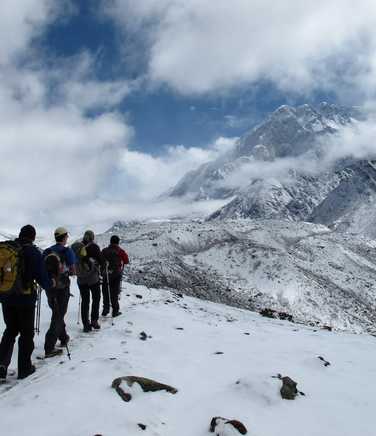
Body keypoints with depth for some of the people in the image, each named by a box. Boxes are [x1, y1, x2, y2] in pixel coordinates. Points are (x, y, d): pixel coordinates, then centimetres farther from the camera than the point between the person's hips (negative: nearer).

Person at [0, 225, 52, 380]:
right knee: (26, 333, 11)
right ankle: (24, 368, 17)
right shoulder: (34, 252, -12)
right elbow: (42, 278, -13)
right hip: (25, 298, -4)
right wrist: (51, 283, 8)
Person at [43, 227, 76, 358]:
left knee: (57, 313, 22)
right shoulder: (67, 251, -10)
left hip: (49, 287, 5)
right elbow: (72, 271, -10)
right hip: (62, 288, -5)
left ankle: (63, 338, 36)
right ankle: (49, 348, -4)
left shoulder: (46, 252, 3)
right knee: (58, 316, 0)